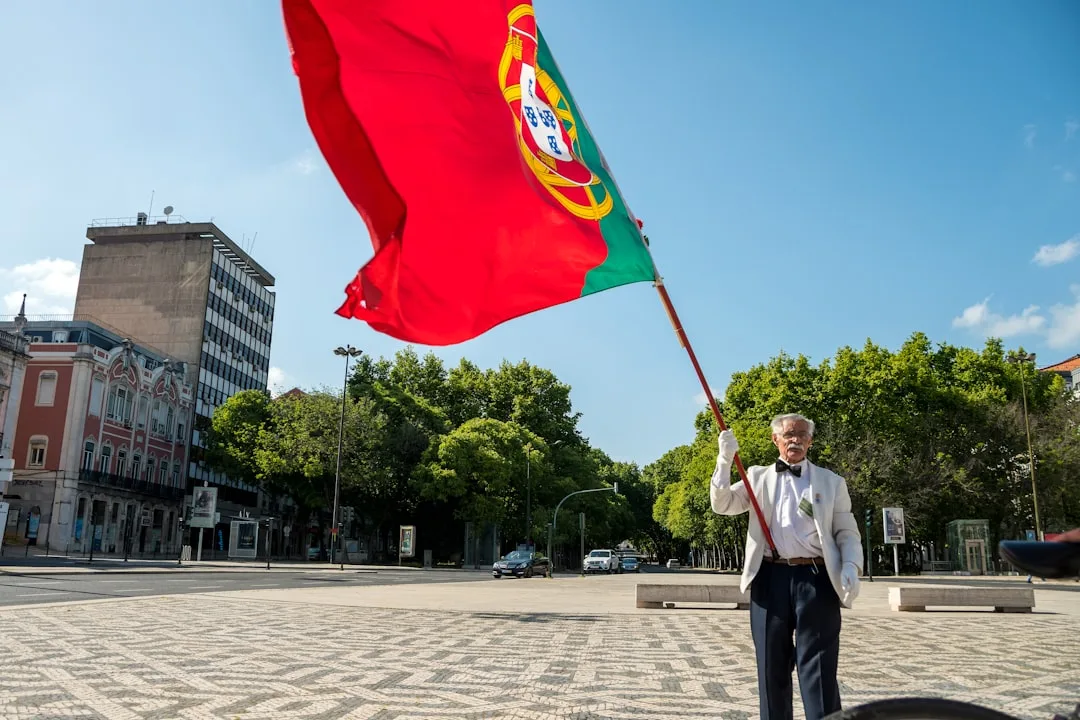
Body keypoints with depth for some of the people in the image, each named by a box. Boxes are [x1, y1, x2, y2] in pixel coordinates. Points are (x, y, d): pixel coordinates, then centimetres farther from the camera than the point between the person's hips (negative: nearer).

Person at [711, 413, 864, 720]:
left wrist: (851, 567, -10)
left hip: (816, 578, -1)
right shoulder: (758, 476, 14)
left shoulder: (831, 482, 11)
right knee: (772, 665, 9)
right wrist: (725, 459, -10)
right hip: (770, 578, 2)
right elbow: (721, 504, 3)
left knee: (818, 668, -3)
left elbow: (847, 532, 9)